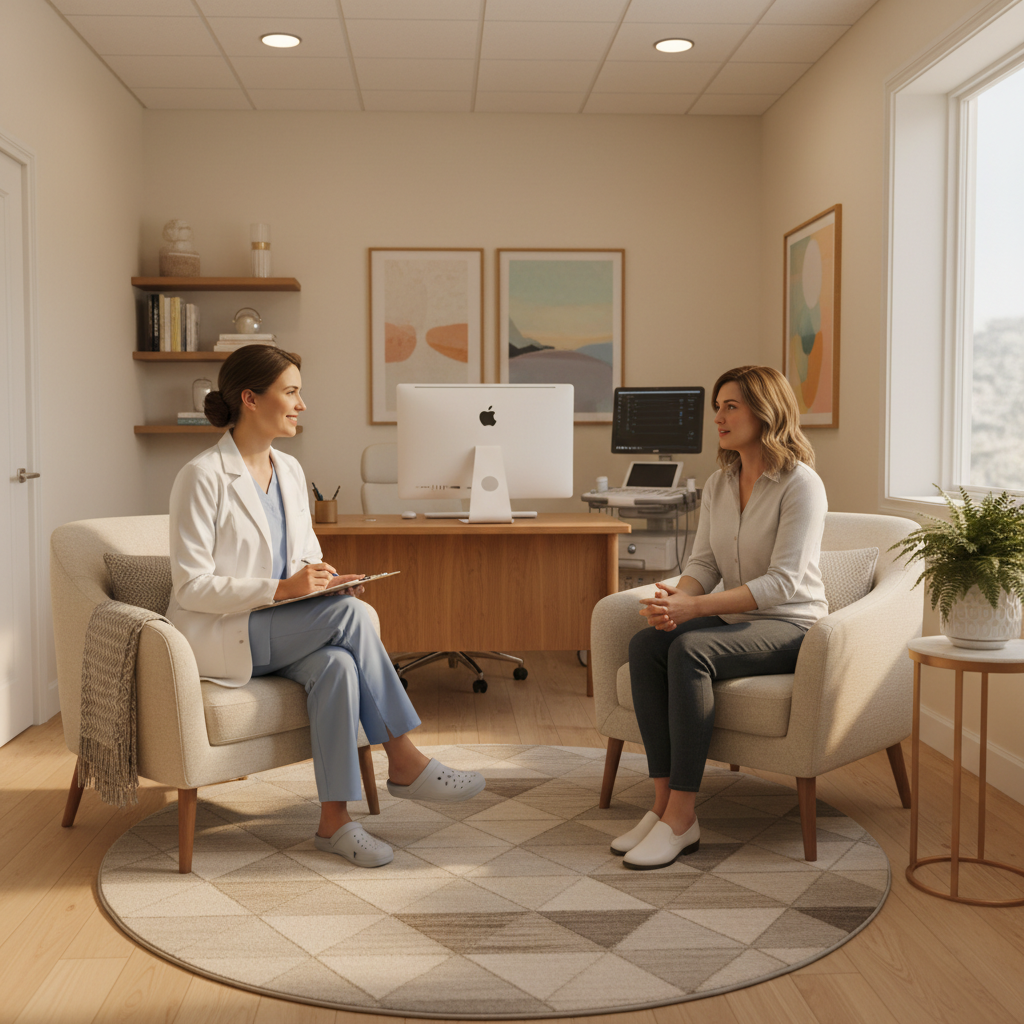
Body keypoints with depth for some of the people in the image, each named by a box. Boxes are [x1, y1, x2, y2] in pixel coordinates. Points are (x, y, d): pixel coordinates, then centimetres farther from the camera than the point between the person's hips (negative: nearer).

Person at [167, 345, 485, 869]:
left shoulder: (290, 471, 9)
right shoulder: (202, 477, -13)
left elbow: (306, 552, 18)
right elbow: (191, 586, -16)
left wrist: (327, 578, -7)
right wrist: (281, 589, -26)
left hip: (280, 634, 6)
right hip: (217, 636, -6)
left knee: (337, 665, -29)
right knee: (350, 614, -27)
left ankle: (334, 820, -20)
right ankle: (403, 762, -18)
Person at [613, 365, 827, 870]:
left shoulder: (801, 484, -14)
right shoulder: (718, 485, 10)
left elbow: (782, 582, -22)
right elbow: (704, 564, 8)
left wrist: (693, 607, -30)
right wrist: (676, 597, -17)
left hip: (790, 625, -7)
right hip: (733, 620, 7)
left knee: (690, 650, -33)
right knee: (645, 644, -22)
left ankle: (681, 818, -29)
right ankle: (663, 803, -22)